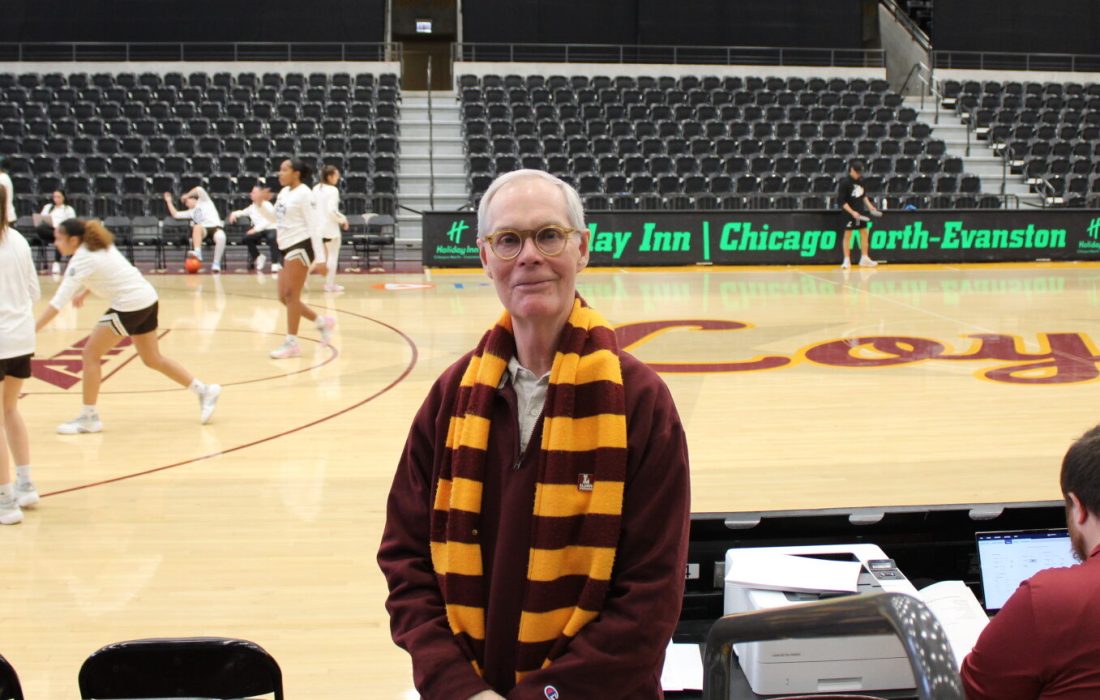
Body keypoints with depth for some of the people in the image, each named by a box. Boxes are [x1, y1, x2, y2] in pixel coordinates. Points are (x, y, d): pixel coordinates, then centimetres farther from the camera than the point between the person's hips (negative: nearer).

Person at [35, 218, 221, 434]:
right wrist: (83, 293, 16)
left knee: (90, 354, -2)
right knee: (152, 359, 19)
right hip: (148, 299, 9)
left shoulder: (82, 259, -16)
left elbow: (59, 301, -21)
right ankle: (204, 392, 24)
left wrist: (32, 330, -22)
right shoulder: (99, 245, 9)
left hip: (130, 306, -9)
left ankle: (89, 417, 4)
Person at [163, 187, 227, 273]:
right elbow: (175, 214, 31)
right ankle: (197, 253, -51)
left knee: (221, 237, -40)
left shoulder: (204, 201, 18)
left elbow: (199, 189, 0)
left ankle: (216, 264, -35)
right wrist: (169, 201, 33)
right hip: (203, 230, 4)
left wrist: (186, 195, 13)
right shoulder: (191, 212, 32)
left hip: (215, 227, -4)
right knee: (197, 227, -35)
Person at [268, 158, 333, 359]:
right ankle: (323, 322, 21)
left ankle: (292, 343, -1)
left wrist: (320, 258, -19)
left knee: (291, 296, -7)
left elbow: (313, 226, -14)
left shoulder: (304, 193, -10)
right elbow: (274, 218, 26)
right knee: (284, 297, 8)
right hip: (287, 247, 9)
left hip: (300, 246, -9)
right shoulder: (284, 192, 14)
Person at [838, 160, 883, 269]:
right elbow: (842, 201, -17)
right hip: (849, 213, -7)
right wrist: (852, 212, -22)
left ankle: (864, 258, 17)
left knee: (865, 233, 8)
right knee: (848, 235, 0)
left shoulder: (860, 180, 4)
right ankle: (847, 260, 6)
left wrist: (870, 206, 11)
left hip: (861, 212, 7)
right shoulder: (845, 183, -16)